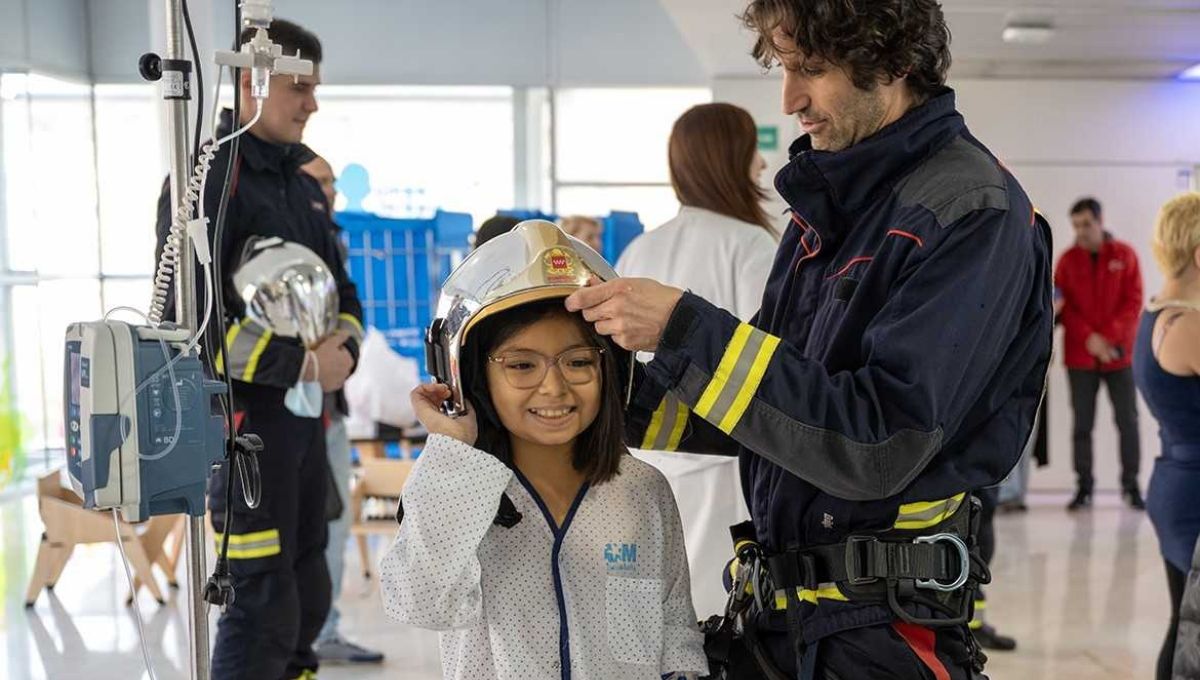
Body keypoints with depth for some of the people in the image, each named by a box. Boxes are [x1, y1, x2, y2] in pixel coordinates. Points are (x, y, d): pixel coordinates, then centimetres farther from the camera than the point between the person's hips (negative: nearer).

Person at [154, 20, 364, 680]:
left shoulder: (303, 184, 14)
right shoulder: (209, 178, -11)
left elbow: (342, 290, 19)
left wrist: (344, 348, -3)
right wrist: (305, 363, -18)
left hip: (305, 413, 8)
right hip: (244, 415, -8)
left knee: (309, 594, 15)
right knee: (264, 605, -5)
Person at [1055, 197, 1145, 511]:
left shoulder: (1124, 254, 2)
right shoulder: (1067, 259, 4)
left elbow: (1134, 301, -3)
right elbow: (1064, 305, 0)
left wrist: (1109, 337, -14)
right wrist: (1088, 338, -14)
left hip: (1119, 353, -1)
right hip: (1080, 355, 1)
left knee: (1127, 421, 2)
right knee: (1082, 423, 3)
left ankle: (1131, 485, 12)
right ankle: (1083, 487, 10)